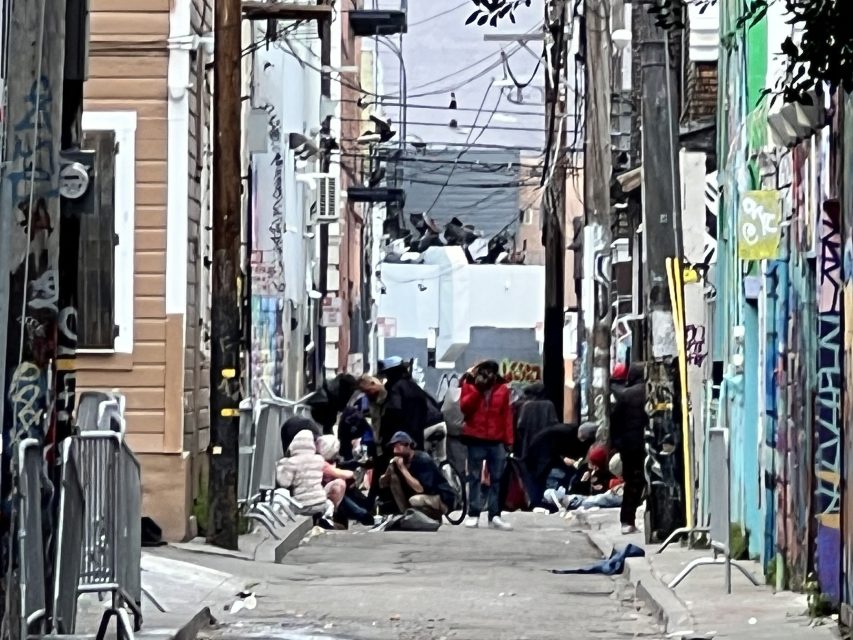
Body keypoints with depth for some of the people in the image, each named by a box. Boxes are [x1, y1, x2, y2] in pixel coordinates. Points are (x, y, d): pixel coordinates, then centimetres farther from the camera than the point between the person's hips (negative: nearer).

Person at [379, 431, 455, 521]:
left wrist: (403, 469, -27)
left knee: (415, 501, -38)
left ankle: (434, 516, -6)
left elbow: (420, 489, -31)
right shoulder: (401, 460, -1)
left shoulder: (423, 460, -22)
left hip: (442, 500, -7)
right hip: (420, 496, 7)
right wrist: (390, 469, -20)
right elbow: (382, 484, 0)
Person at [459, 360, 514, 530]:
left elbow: (507, 415, 6)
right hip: (476, 439, -2)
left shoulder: (502, 389, 7)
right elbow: (465, 407, -10)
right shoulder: (469, 385, 3)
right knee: (474, 477, 0)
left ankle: (494, 516, 1)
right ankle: (473, 515, 1)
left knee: (497, 478, 0)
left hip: (497, 440, 2)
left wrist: (508, 440, 2)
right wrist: (477, 389, -17)